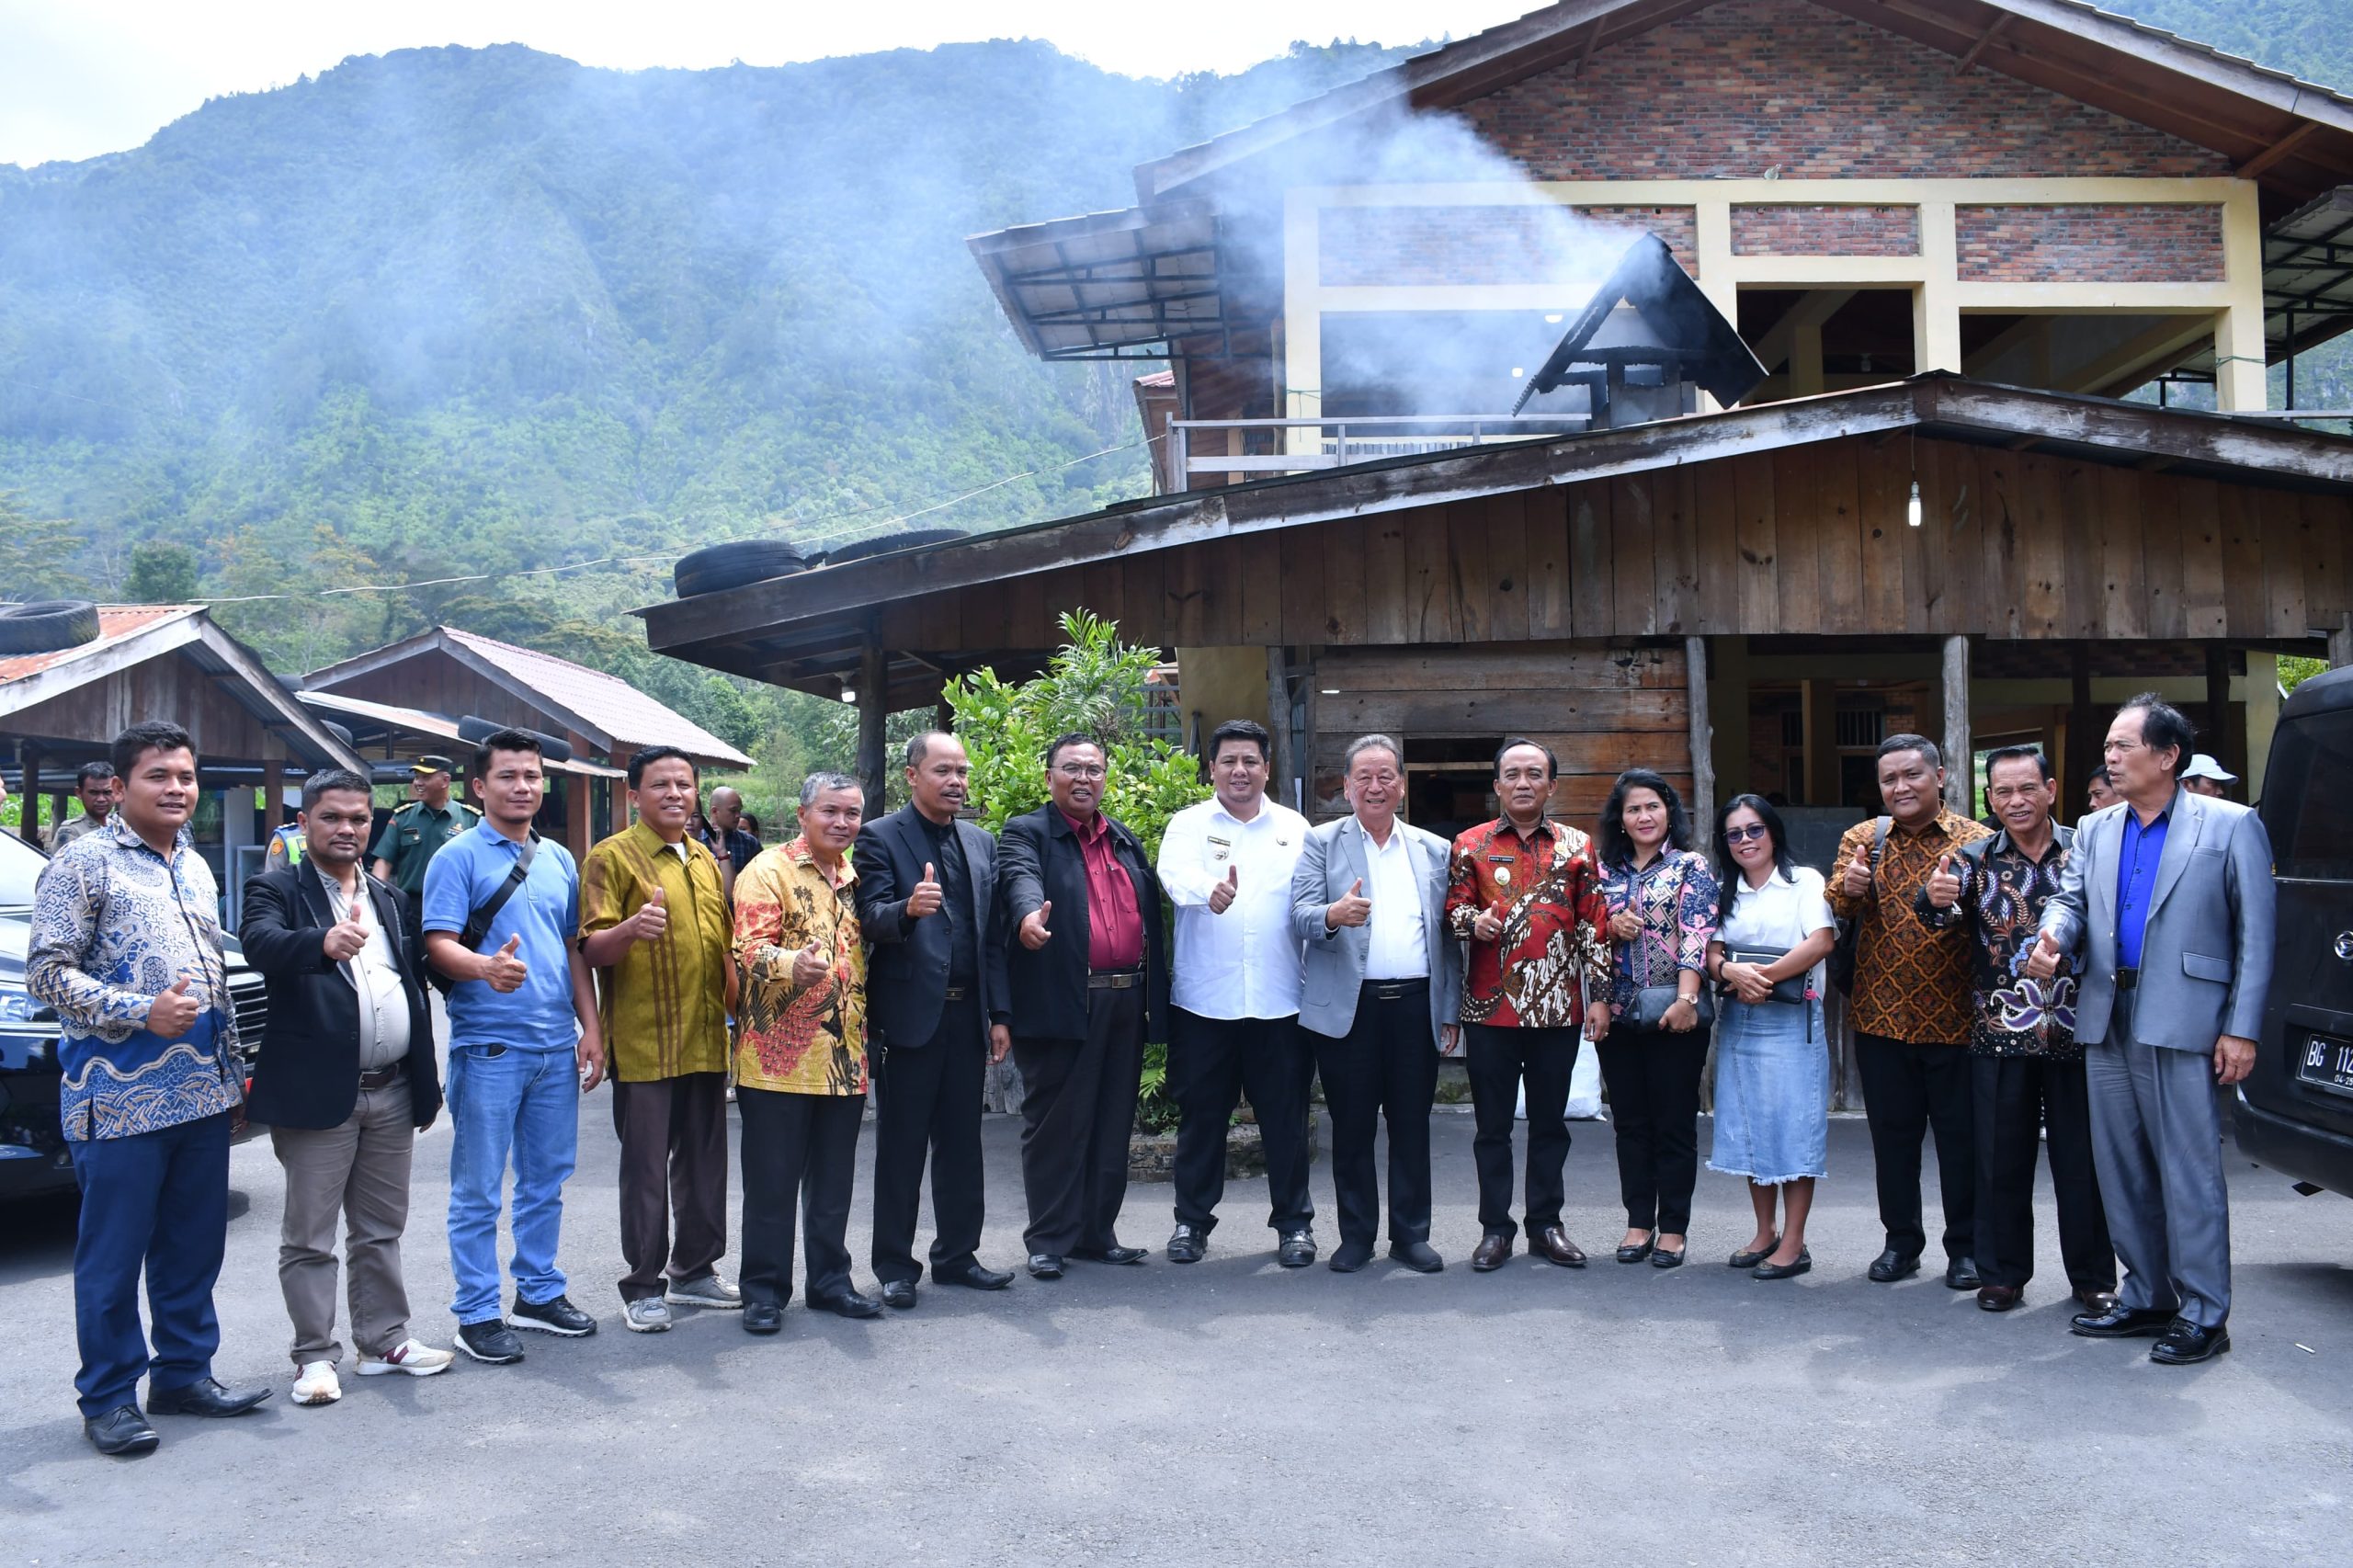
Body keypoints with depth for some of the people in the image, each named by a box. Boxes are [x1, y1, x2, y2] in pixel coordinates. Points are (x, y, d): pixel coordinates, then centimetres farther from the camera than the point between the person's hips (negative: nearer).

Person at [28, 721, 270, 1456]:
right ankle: (108, 1400, 12)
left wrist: (230, 1067, 19)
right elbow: (47, 971, -11)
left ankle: (184, 1373, 24)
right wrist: (140, 1012, -21)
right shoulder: (84, 863, -6)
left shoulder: (196, 869, 16)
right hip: (120, 1100, -7)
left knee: (194, 1246, 12)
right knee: (113, 1255, 2)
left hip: (203, 1095, 7)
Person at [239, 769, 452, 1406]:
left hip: (391, 1092, 6)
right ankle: (316, 1356, 14)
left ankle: (384, 1341, 25)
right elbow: (261, 943, -26)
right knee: (309, 1238, 4)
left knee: (381, 1231, 15)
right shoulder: (277, 888, -4)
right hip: (317, 1091, -6)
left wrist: (427, 1081, 12)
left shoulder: (389, 898, 15)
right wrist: (323, 942, -48)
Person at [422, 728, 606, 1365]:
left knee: (546, 1182, 14)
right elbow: (439, 945, -14)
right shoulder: (458, 857, -5)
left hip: (557, 1048, 6)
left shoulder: (559, 860, 13)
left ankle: (538, 1293, 27)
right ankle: (477, 1314, 12)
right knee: (478, 1192, 2)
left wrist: (591, 1028, 10)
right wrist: (486, 967, -35)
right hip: (487, 1049, -6)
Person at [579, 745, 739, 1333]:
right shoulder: (612, 856, -5)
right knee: (646, 1167, 0)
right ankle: (644, 1288, 11)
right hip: (644, 1045, -6)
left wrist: (734, 1008, 14)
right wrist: (631, 928, -33)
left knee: (705, 1161, 12)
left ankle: (694, 1270, 25)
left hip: (705, 1041, 6)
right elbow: (592, 950, -13)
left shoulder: (703, 859, 15)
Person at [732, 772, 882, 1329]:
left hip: (845, 1059, 6)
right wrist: (792, 964, -38)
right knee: (772, 1180, 1)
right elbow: (750, 946, -18)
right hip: (779, 1058, -6)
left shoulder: (855, 877, 14)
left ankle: (830, 1280, 24)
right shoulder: (769, 869, -6)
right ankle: (764, 1289, 13)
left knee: (834, 1179, 13)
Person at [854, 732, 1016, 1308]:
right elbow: (871, 918, -15)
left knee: (962, 1142, 12)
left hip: (967, 1016, 5)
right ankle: (895, 1266, 13)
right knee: (900, 1147, 3)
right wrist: (908, 909, -37)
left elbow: (991, 932, 13)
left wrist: (1000, 1014, 8)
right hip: (908, 1015, -5)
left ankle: (957, 1255, 23)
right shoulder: (879, 838, -4)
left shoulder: (981, 843, 13)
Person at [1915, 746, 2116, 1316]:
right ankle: (2003, 1273, 18)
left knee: (2082, 1158, 6)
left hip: (2076, 1033, 0)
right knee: (2001, 1159, 7)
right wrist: (1934, 898, -36)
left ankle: (2093, 1278, 19)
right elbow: (1938, 912, -13)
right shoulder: (1975, 861, 3)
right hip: (2000, 1035, 1)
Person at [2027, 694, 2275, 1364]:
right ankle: (2147, 1296, 24)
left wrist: (2242, 1029, -9)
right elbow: (2071, 897, 9)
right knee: (2122, 1170, 12)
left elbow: (2255, 934, -3)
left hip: (2184, 1026, -6)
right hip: (2108, 1024, 6)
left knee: (2190, 1173, -1)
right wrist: (2052, 940, -15)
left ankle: (2204, 1315, 9)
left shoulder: (2231, 826, -1)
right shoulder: (2096, 831, 15)